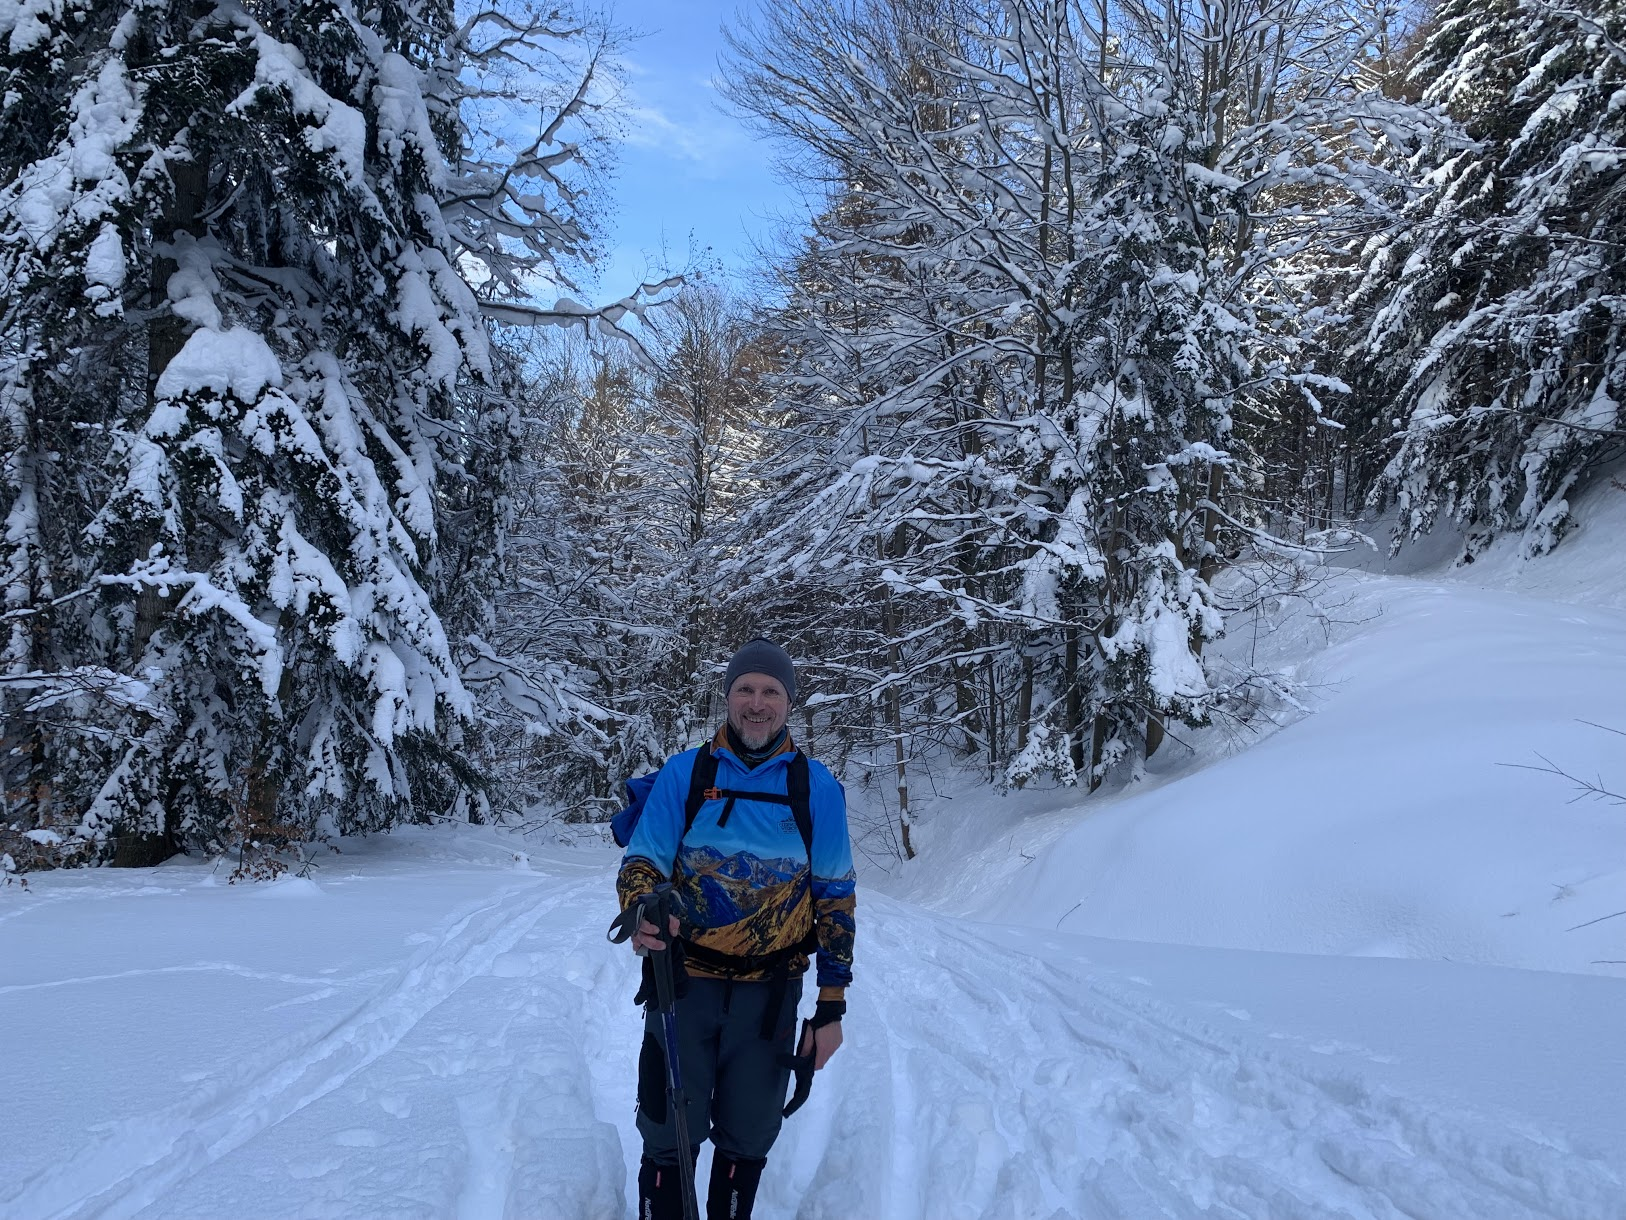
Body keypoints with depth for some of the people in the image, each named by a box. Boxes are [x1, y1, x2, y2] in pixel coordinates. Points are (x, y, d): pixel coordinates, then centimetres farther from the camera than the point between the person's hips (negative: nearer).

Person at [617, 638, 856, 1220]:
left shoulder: (817, 788, -1)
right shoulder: (683, 774, -3)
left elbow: (835, 898, 4)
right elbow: (641, 862, -1)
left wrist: (831, 1007, 2)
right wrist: (643, 911, -26)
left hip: (769, 994, 1)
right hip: (684, 981, -1)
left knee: (746, 1142, 13)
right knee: (669, 1139, 4)